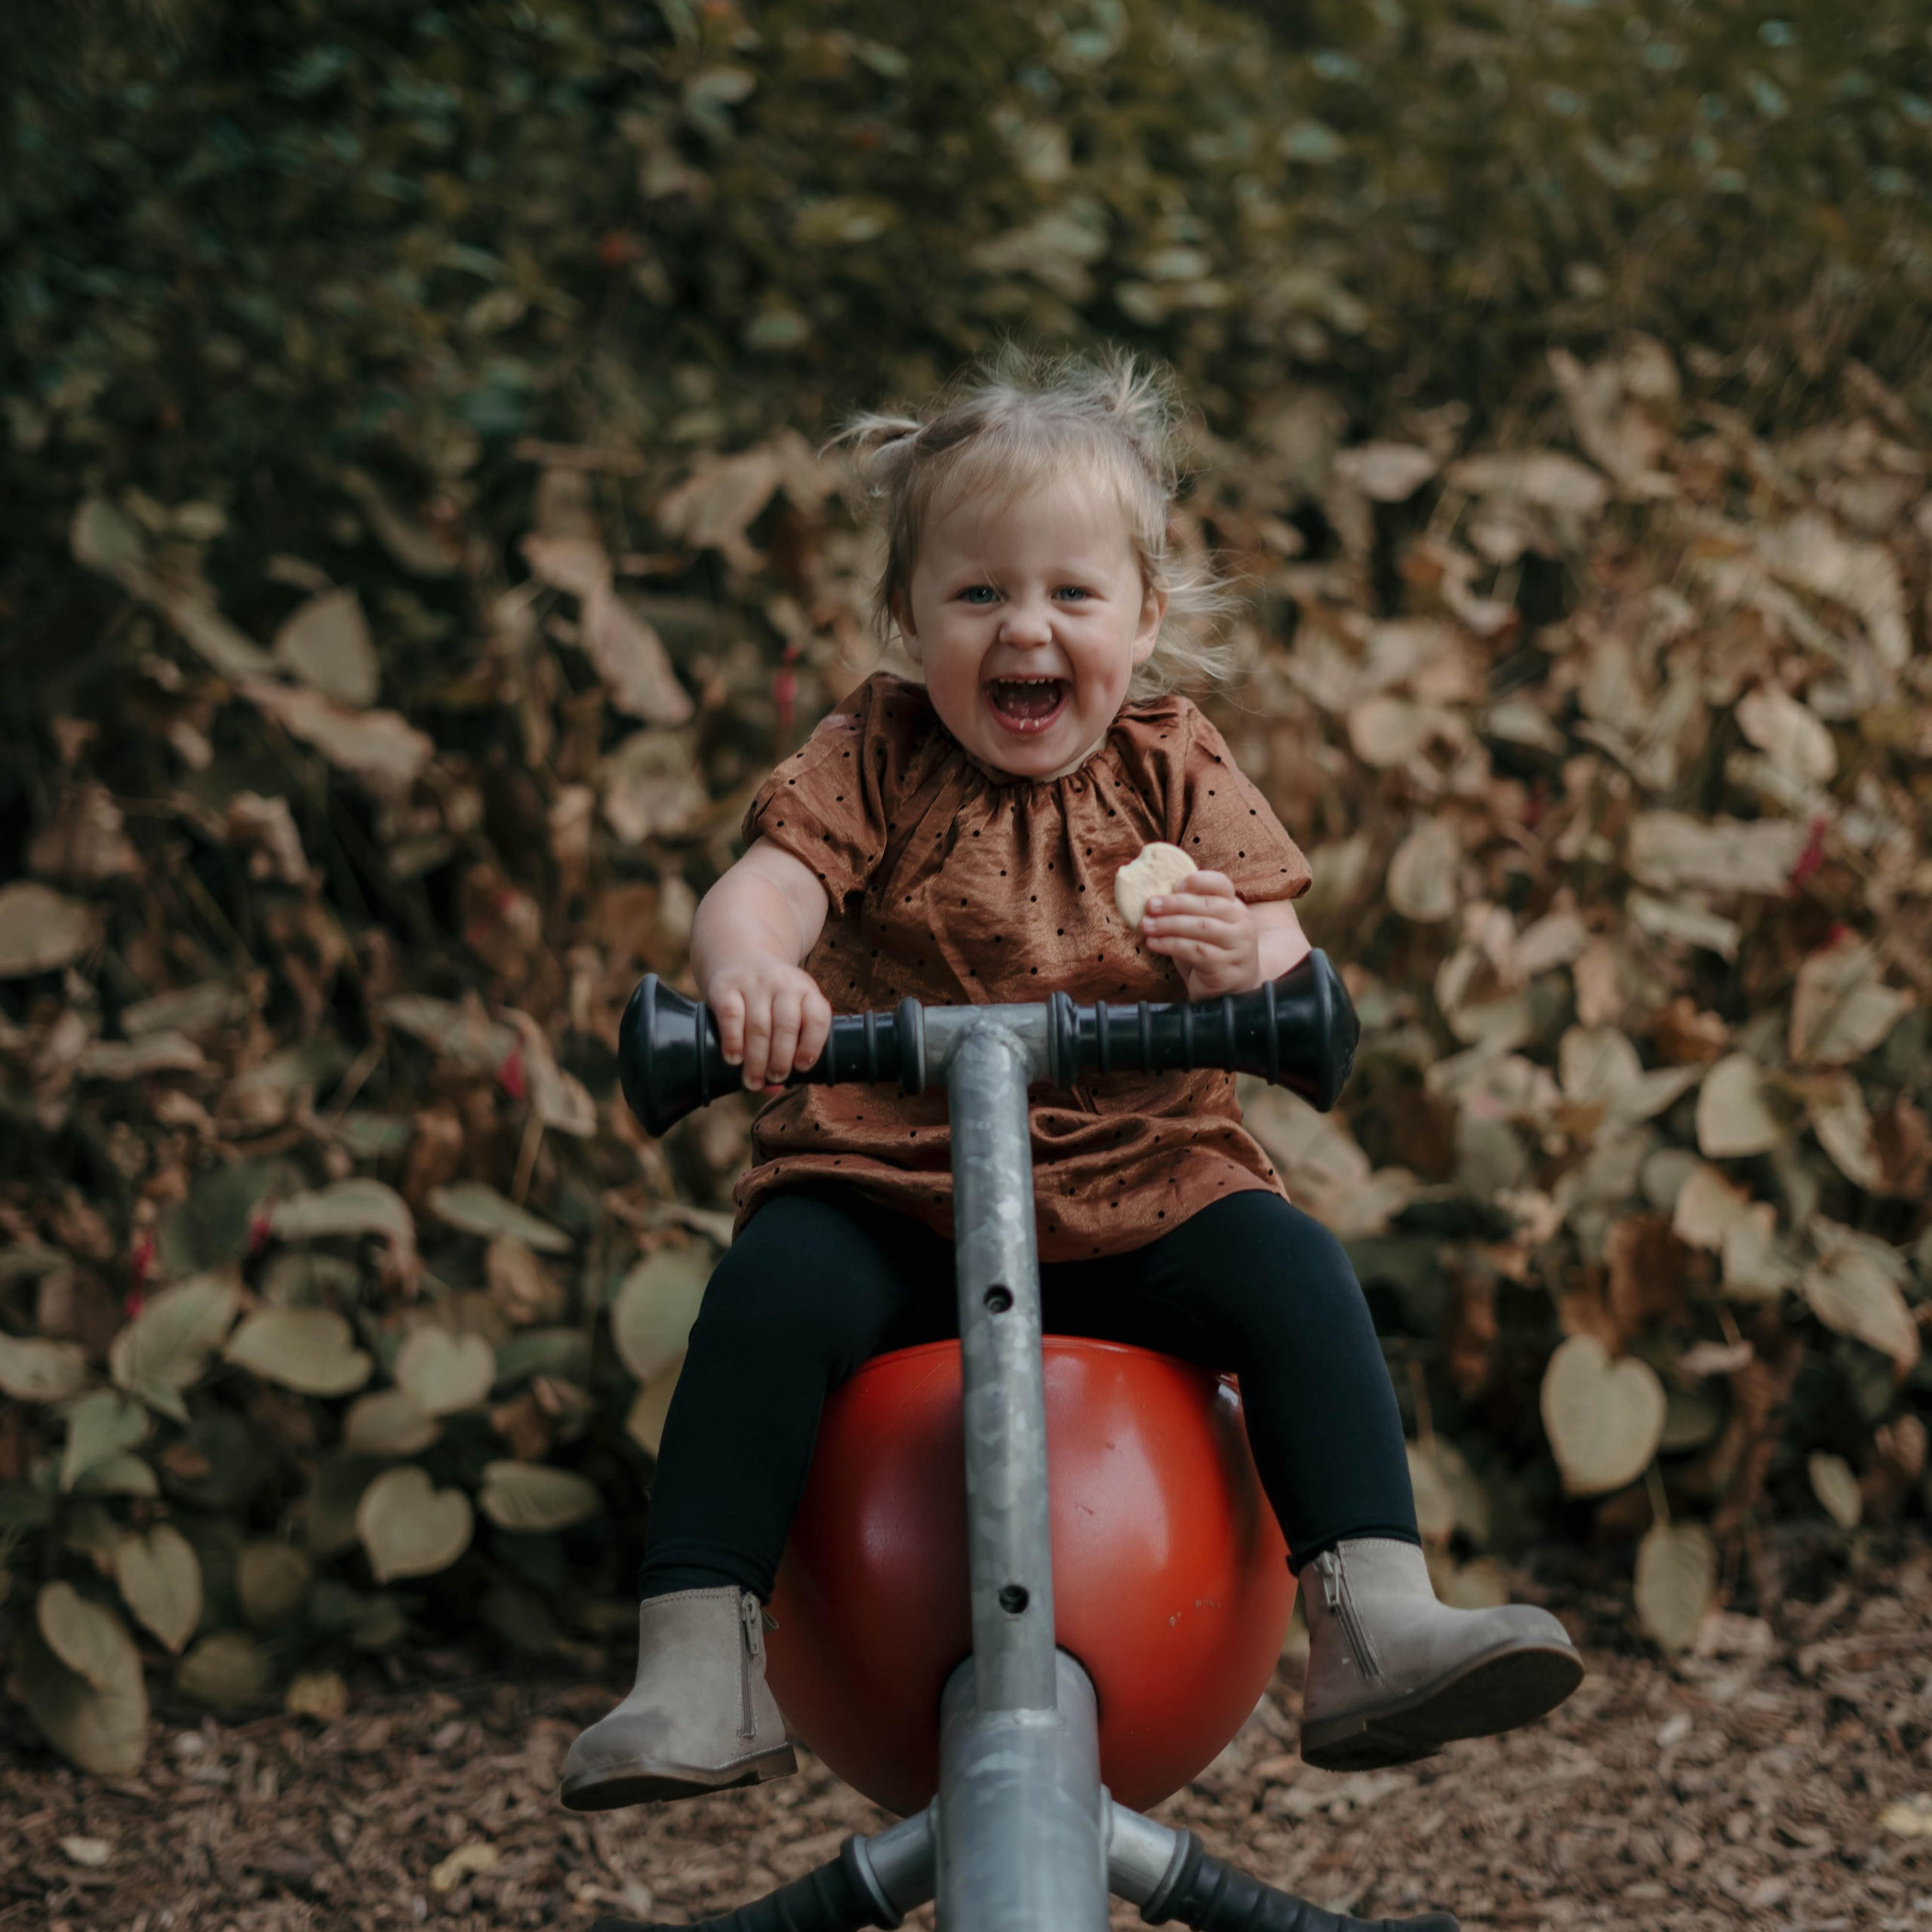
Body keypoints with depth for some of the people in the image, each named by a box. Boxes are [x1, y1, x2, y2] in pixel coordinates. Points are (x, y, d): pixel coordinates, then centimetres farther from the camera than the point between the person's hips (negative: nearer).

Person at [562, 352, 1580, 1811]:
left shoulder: (1171, 768, 6)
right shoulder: (877, 757, 4)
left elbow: (1292, 971, -1)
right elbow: (762, 886, -12)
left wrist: (1243, 956, -27)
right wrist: (748, 967, -38)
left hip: (1143, 1181, 1)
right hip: (888, 1182, -1)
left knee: (1297, 1275, -25)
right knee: (771, 1293, -28)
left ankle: (1377, 1621, -26)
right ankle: (699, 1661, -24)